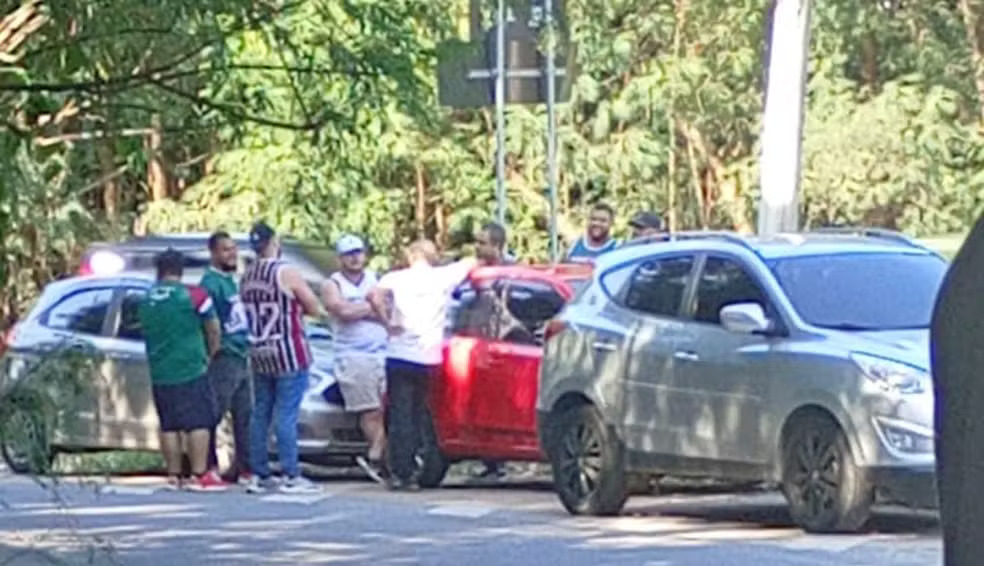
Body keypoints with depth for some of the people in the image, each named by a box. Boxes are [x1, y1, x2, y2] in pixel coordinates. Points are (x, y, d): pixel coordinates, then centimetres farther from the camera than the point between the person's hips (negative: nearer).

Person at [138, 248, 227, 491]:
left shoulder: (146, 300, 6)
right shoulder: (194, 295, -7)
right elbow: (213, 329, -1)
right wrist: (210, 354, 16)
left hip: (160, 373, 5)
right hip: (191, 370, -5)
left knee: (169, 426, 9)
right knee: (199, 423, -4)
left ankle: (174, 475, 10)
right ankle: (199, 475, -9)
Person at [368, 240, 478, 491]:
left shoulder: (396, 278, 1)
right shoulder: (443, 277, 5)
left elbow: (374, 296, -17)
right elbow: (471, 263, 19)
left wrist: (388, 323, -7)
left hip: (399, 355, -1)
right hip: (428, 359, 1)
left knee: (400, 416, 2)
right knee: (416, 417, 11)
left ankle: (399, 472, -5)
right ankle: (407, 472, 8)